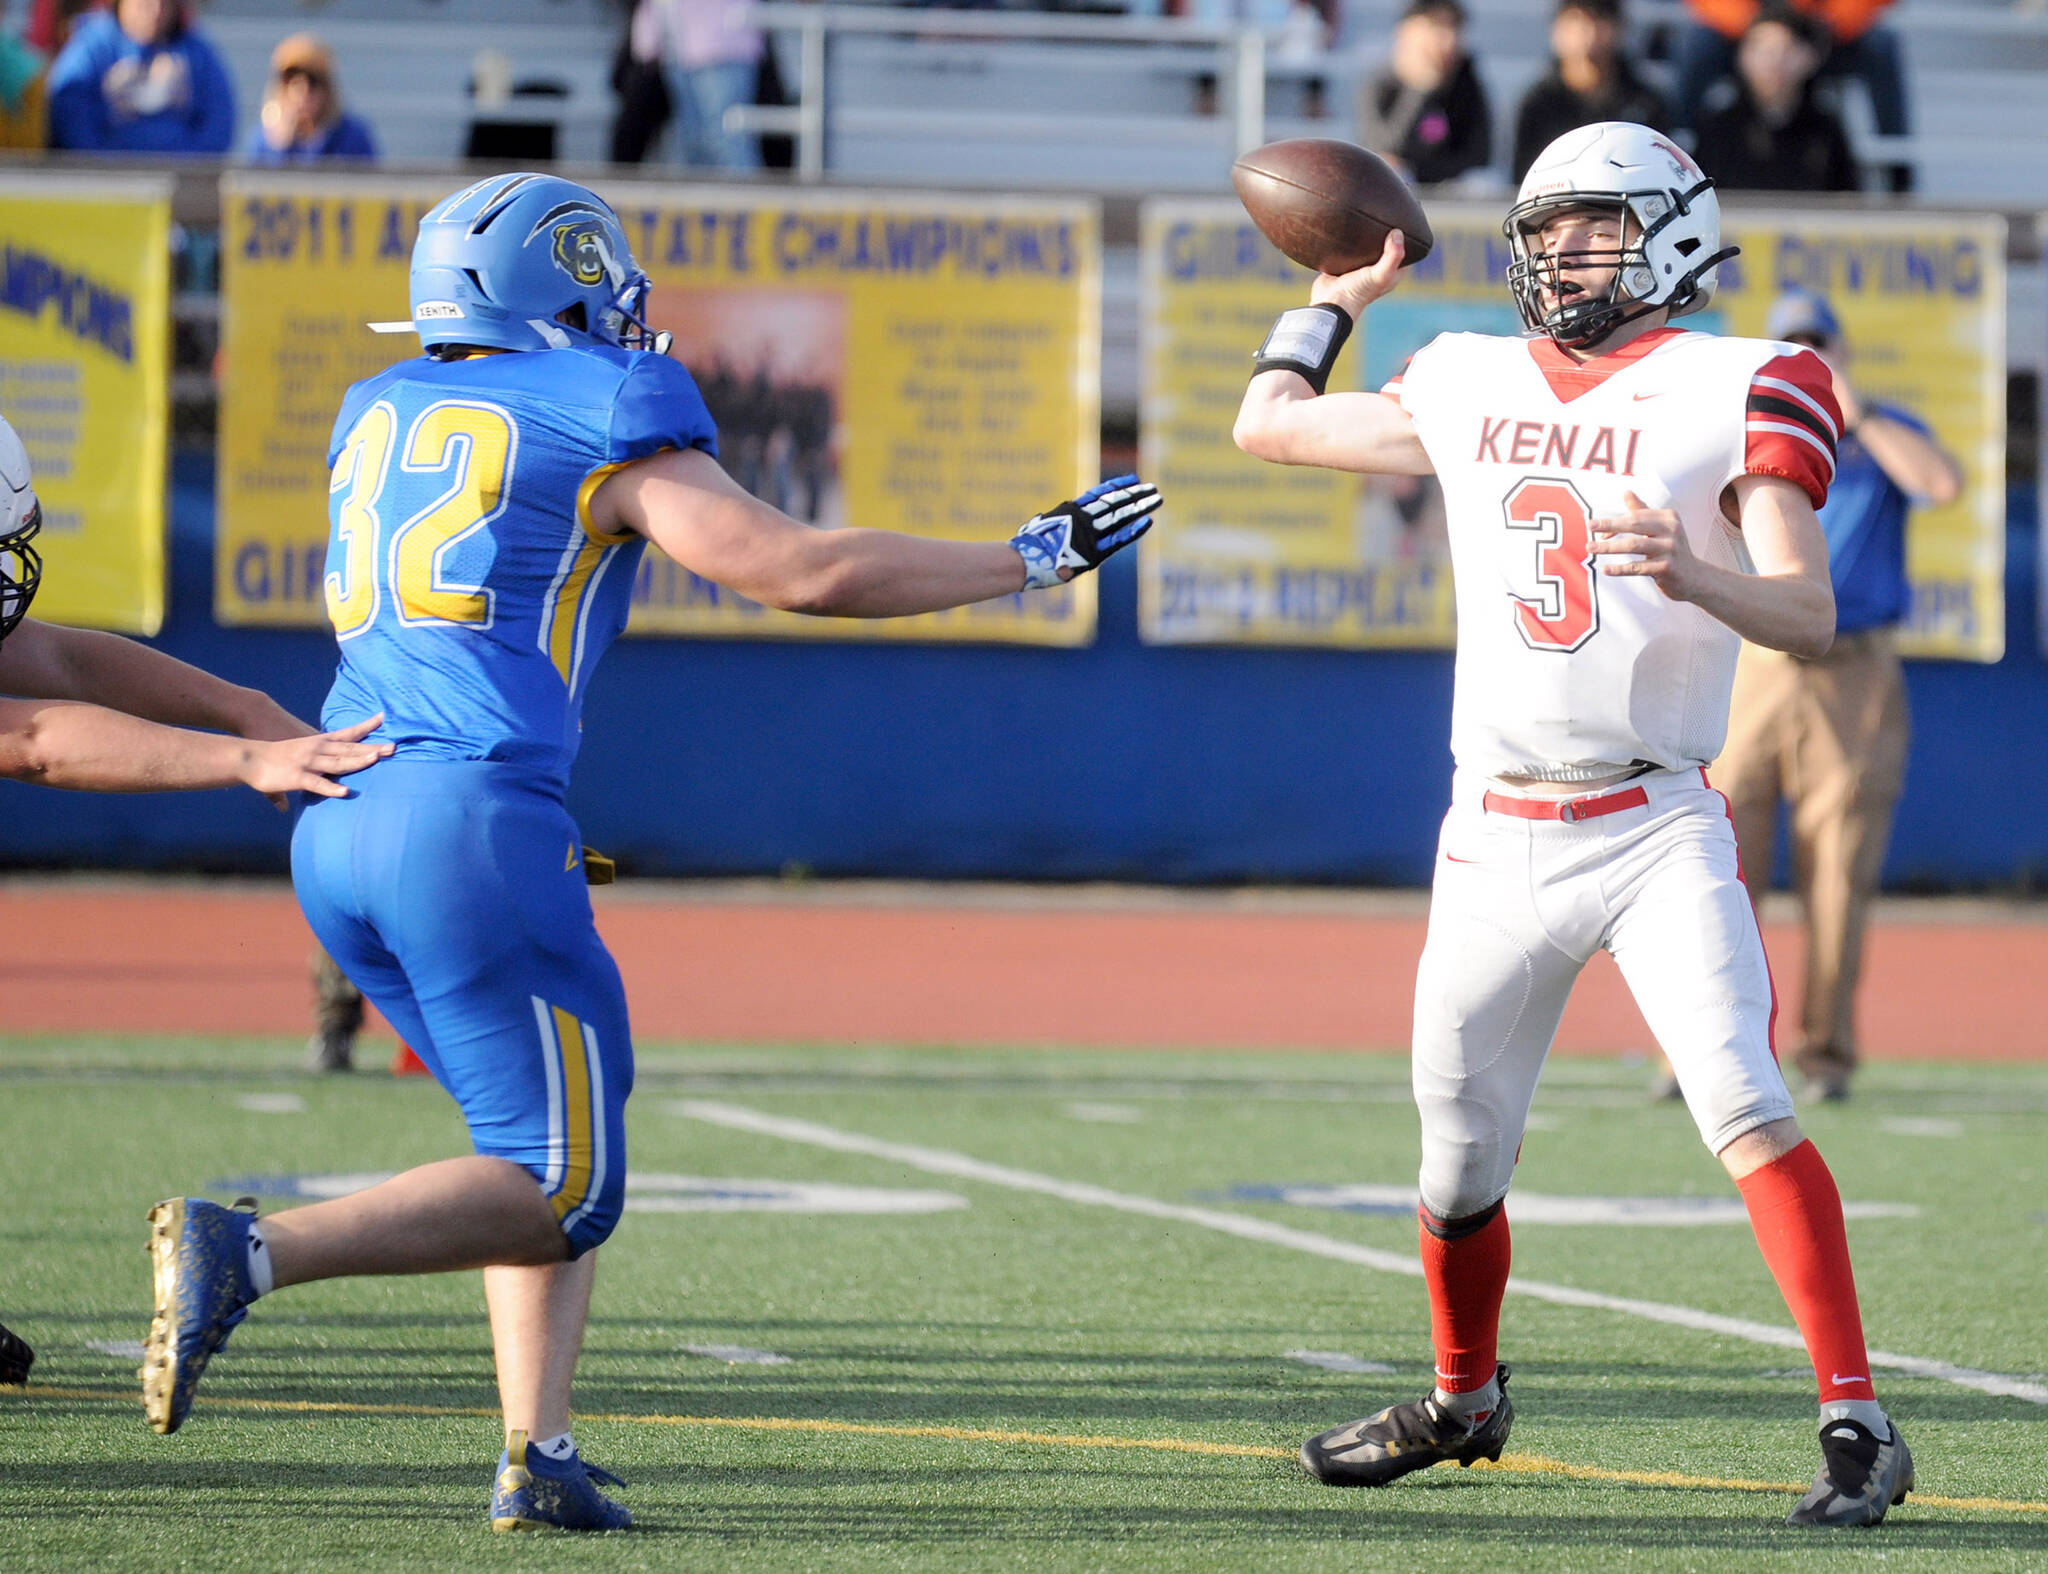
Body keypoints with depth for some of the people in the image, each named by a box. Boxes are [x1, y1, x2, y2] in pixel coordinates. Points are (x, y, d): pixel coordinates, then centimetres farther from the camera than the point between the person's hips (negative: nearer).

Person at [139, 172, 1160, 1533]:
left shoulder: (377, 416, 19)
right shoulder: (605, 427, 1)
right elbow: (804, 571, -2)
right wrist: (1037, 559, 5)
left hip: (337, 820, 8)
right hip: (474, 819, -8)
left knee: (557, 1129, 19)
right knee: (558, 1188, -3)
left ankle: (539, 1457, 6)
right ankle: (249, 1252, -20)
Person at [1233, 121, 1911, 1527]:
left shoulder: (1727, 397, -5)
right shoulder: (1471, 391, 10)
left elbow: (1811, 616, -15)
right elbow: (1271, 424, 24)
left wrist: (1691, 575, -33)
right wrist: (1337, 300, 30)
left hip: (1657, 831, -5)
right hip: (1497, 840, 5)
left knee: (1744, 1109, -22)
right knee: (1459, 1162, 12)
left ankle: (1858, 1425, -21)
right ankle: (1462, 1399, 37)